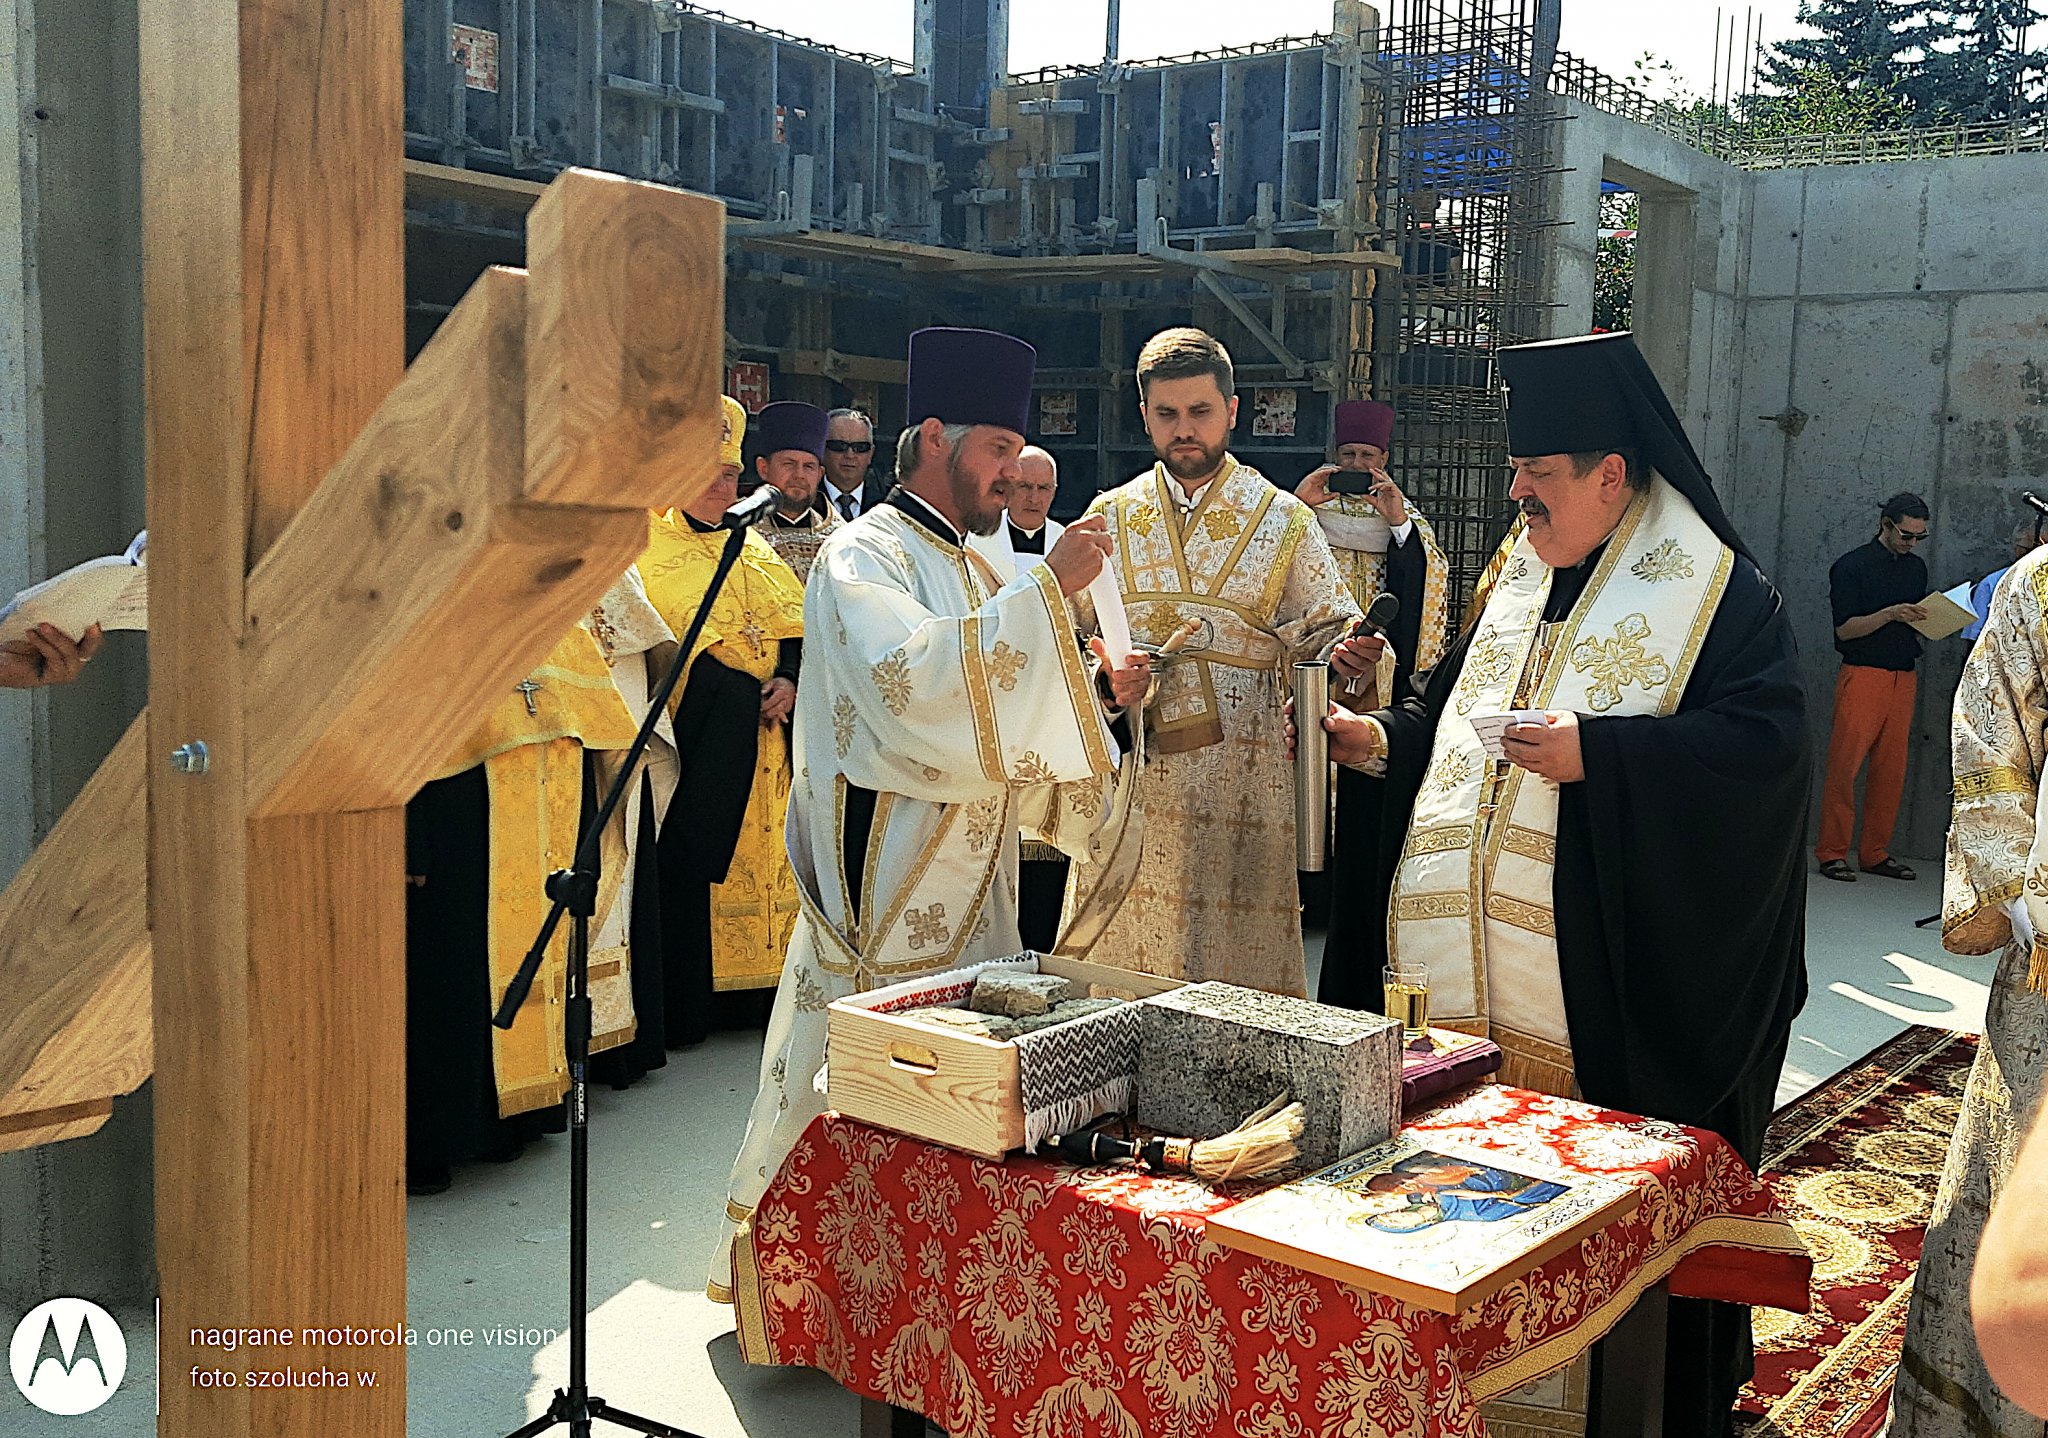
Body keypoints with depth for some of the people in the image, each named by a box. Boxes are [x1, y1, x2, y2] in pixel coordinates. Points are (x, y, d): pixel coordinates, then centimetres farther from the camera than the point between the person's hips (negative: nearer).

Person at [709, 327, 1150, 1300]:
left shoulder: (963, 563, 18)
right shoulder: (864, 555, -10)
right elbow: (913, 677, -29)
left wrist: (1096, 693, 5)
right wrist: (1048, 588, -25)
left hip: (966, 873, 9)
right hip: (887, 875, -9)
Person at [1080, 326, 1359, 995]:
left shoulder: (1285, 521, 4)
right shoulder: (1110, 517, 9)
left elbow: (1327, 636, 3)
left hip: (1245, 786, -2)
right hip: (1131, 788, 2)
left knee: (1240, 962, 1)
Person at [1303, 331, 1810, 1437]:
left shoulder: (1712, 589, -6)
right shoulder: (1520, 573, 15)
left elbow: (1766, 738, -16)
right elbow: (1449, 701, 24)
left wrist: (1599, 754, -21)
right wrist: (1382, 737, 6)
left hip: (1614, 964, -6)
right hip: (1468, 968, 6)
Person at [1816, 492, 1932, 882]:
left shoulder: (1917, 568, 17)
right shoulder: (1851, 565, -2)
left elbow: (1918, 626, 23)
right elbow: (1845, 628, -8)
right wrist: (1890, 614, -20)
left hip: (1903, 678, 6)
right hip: (1862, 675, -6)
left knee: (1891, 770, 5)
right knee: (1843, 766, -8)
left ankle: (1875, 853, 12)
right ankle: (1832, 853, -3)